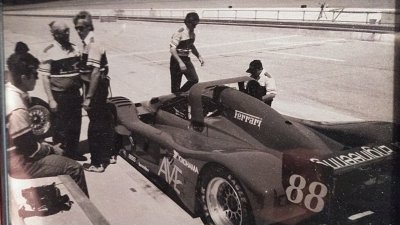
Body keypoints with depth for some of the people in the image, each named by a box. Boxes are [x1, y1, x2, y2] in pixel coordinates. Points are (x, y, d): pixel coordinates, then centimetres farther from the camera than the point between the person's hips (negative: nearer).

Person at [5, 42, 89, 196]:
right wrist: (51, 149, -7)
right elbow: (29, 149, -24)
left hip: (12, 153, 10)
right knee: (74, 168, -4)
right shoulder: (17, 109, -31)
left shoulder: (7, 92, -1)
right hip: (20, 164, -10)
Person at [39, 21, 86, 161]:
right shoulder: (50, 51, -12)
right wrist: (51, 100, -14)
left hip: (74, 94, 6)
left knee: (75, 125, 15)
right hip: (59, 96, -6)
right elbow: (45, 77, -11)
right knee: (60, 128, 5)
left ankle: (73, 151, 33)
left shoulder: (73, 48, 6)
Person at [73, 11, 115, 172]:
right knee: (104, 120, 18)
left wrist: (88, 97, -25)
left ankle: (97, 163, 9)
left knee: (95, 126, -1)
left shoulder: (92, 44, -20)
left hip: (96, 89, -10)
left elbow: (95, 72, -25)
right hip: (99, 88, 10)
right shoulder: (88, 42, 9)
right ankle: (108, 154, 32)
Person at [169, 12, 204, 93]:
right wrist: (180, 62, -30)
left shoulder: (192, 32, 6)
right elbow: (172, 49, -24)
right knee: (175, 86, -1)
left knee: (194, 79, -1)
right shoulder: (180, 32, -19)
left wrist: (199, 56, 13)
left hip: (186, 59, 7)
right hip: (177, 60, -7)